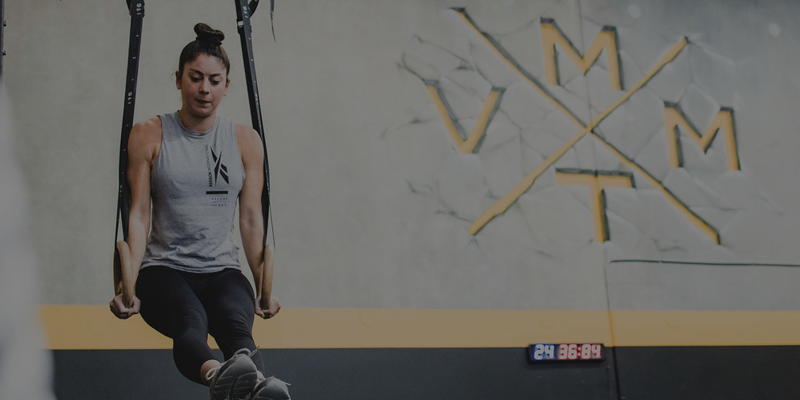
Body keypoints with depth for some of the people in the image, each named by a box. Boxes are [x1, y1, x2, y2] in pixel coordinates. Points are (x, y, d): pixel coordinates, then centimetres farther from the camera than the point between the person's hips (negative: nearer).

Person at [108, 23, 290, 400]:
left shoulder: (245, 140, 10)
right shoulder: (148, 136, 3)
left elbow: (251, 219, 9)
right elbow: (138, 215, -1)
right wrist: (129, 287, -12)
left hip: (222, 270, 2)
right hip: (163, 268, -2)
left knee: (236, 324, -34)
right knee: (190, 323, -37)